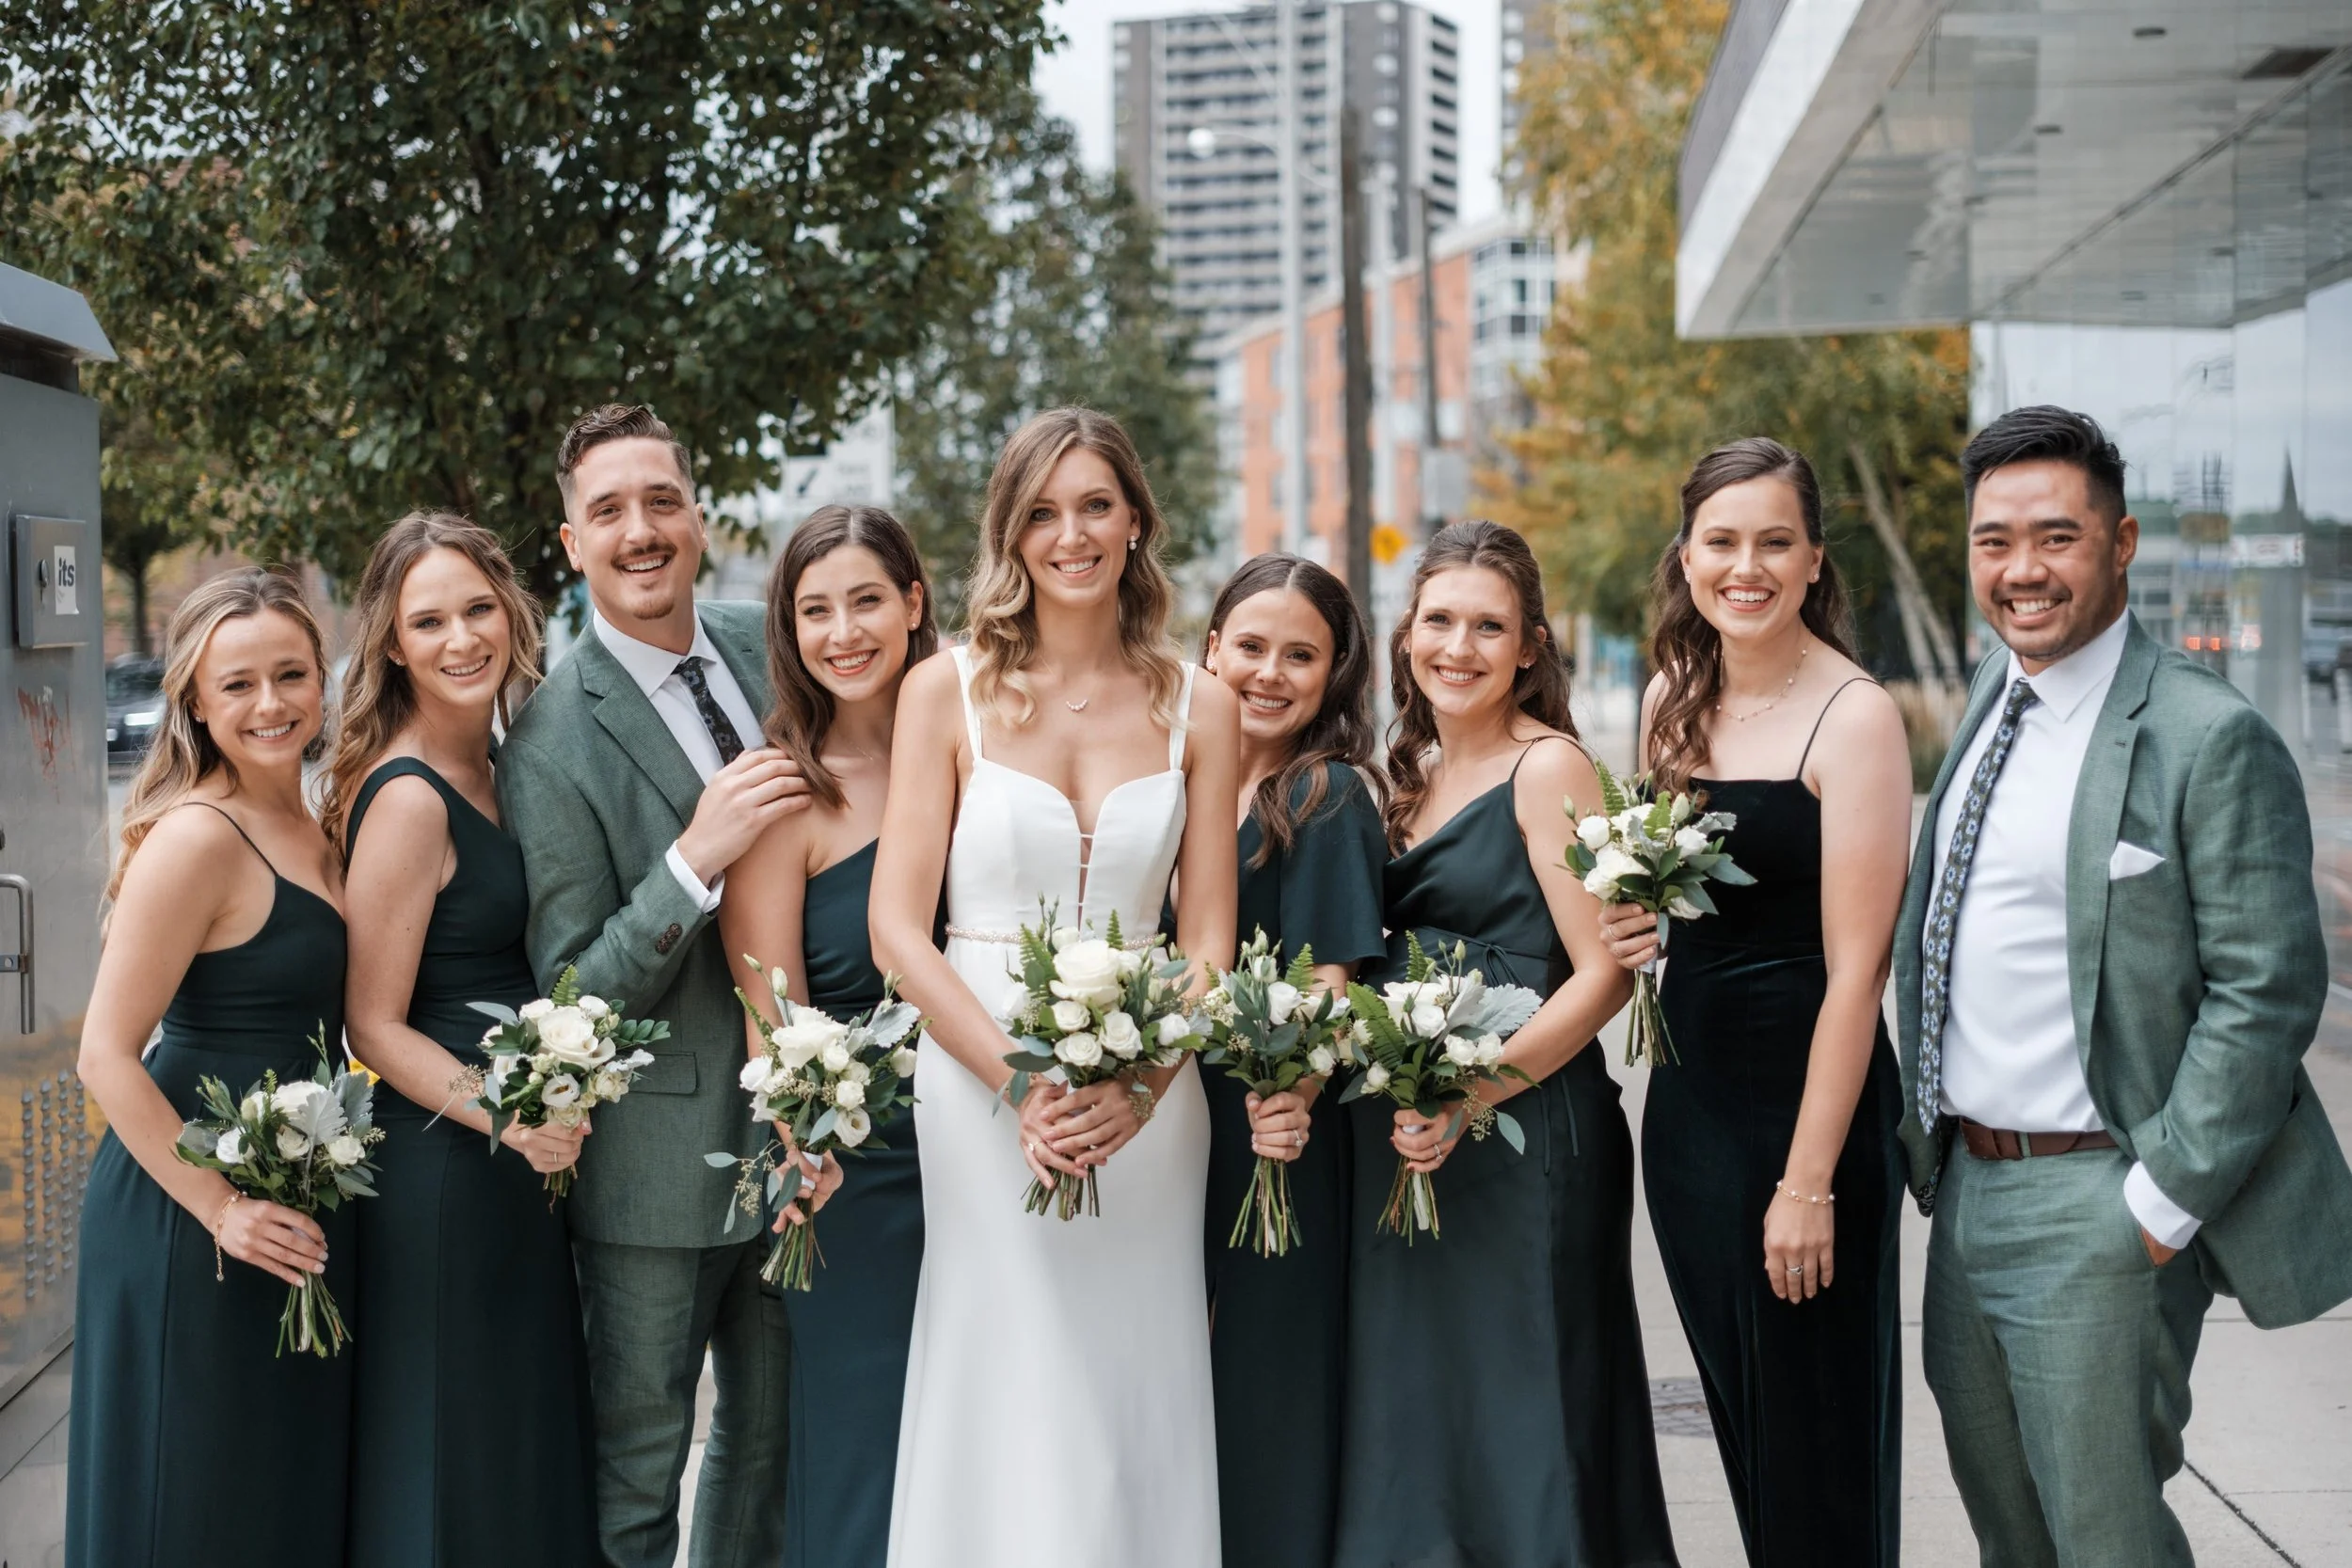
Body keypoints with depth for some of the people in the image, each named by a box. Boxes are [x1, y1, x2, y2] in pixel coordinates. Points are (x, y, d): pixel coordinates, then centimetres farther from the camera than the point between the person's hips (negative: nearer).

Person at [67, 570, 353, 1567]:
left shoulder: (310, 829, 8)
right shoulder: (196, 838, -17)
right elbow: (107, 1055, -19)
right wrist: (220, 1209, -21)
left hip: (301, 1209, 8)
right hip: (188, 1222, -8)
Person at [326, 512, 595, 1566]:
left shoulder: (488, 768, 8)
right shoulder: (407, 798, -18)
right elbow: (375, 1022, -18)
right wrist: (506, 1117, -28)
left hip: (517, 1162, 9)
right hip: (444, 1165, -9)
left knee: (525, 1438, 19)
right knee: (454, 1456, 3)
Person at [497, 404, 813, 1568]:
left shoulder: (767, 646, 1)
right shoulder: (553, 743, -17)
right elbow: (573, 993, -17)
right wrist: (695, 858, -31)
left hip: (791, 1128, 6)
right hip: (658, 1157, -5)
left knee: (772, 1433, 22)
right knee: (637, 1469, 9)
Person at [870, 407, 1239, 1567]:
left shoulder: (1195, 710, 6)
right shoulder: (948, 694, 1)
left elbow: (1209, 940, 4)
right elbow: (897, 928, -4)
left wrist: (1137, 1086, -14)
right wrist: (1021, 1080, -16)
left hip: (1147, 1105, 2)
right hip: (978, 1081, -2)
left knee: (1133, 1401, 5)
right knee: (1006, 1408, -1)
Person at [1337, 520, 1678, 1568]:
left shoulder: (1547, 766, -9)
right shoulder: (1410, 774, 13)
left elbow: (1603, 973, -14)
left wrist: (1470, 1095, -21)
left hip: (1523, 1136, -7)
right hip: (1404, 1143, 8)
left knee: (1520, 1425, 0)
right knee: (1413, 1430, 12)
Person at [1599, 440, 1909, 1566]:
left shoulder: (1853, 717, -14)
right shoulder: (1674, 698, 7)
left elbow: (1856, 967, -17)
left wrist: (1810, 1181, -19)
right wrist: (1629, 923, -3)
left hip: (1808, 1094, -7)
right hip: (1687, 1094, 7)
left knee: (1819, 1442, 4)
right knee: (1737, 1423, 16)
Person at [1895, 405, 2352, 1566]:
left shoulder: (2212, 741, -15)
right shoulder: (1990, 699, 10)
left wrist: (2163, 1203, -19)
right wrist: (1926, 1130, 14)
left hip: (2097, 1209, -8)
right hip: (1963, 1186, 8)